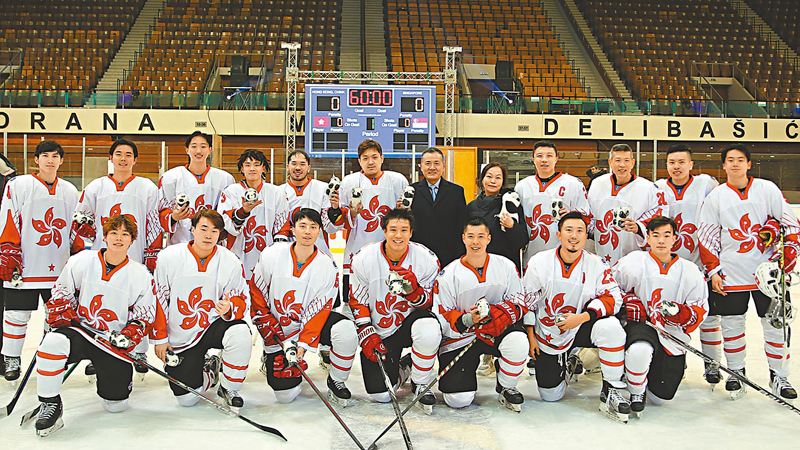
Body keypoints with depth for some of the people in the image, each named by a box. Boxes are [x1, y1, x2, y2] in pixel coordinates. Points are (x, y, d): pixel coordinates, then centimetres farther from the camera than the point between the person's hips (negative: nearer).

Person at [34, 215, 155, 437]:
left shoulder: (141, 275, 0)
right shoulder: (81, 262, -1)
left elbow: (144, 315, 5)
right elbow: (60, 295, 8)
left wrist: (128, 336, -11)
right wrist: (62, 319, -7)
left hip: (113, 341, 1)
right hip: (78, 330, 0)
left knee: (116, 405, -2)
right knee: (54, 342, -36)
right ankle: (51, 405, -17)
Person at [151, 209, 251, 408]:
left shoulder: (231, 262, -6)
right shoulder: (168, 257, -7)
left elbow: (242, 301, -2)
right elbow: (158, 299, 0)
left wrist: (228, 308, -26)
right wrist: (159, 337, 0)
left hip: (214, 325, 0)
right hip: (181, 337, 0)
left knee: (241, 333, -34)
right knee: (186, 398, -10)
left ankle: (229, 388, -9)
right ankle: (209, 370, 26)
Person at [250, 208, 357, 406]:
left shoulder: (328, 266, -11)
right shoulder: (271, 254, -11)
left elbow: (320, 308, -11)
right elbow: (257, 297, -6)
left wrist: (304, 343, -22)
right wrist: (278, 339, -10)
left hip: (310, 324, 1)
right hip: (277, 330, 0)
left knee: (346, 329, -30)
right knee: (285, 394, -7)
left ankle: (336, 382, -6)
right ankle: (270, 357, 26)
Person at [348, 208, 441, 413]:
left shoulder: (427, 259, -13)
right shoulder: (364, 258, -12)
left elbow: (428, 303, -6)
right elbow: (357, 302, -1)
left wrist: (414, 291, -28)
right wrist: (366, 335, -10)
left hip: (410, 318, 0)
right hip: (378, 332, 1)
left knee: (429, 330, -38)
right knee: (381, 395, -10)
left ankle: (420, 383, -9)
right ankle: (402, 368, 27)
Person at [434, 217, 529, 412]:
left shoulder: (505, 266, -2)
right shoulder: (449, 274, -7)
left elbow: (519, 302, -2)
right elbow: (442, 318, -7)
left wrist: (494, 312, -21)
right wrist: (466, 320, -27)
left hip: (496, 330, 2)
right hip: (459, 338, -1)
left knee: (518, 341, -33)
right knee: (458, 400, -14)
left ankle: (506, 388, -3)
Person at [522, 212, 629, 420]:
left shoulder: (596, 264, -7)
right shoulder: (539, 262, -9)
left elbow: (612, 297, -13)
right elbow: (526, 300, -2)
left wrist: (581, 318, -25)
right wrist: (530, 336, -3)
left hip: (580, 330, 0)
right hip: (547, 336, 0)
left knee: (611, 326, -32)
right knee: (550, 395, -2)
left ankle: (610, 391, -16)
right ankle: (564, 366, 33)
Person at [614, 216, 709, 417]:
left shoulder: (690, 271, 2)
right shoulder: (634, 262, -4)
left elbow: (700, 310, 3)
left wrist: (679, 312, -19)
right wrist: (631, 305, -8)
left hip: (673, 336, 3)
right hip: (640, 325, -2)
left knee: (659, 398, 3)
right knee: (640, 351, -41)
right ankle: (636, 393, -10)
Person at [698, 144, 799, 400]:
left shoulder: (768, 189, 3)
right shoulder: (715, 197, 5)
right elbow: (707, 237, 6)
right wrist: (713, 270, 1)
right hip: (731, 273, 0)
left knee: (775, 323, 3)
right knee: (732, 324, 4)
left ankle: (779, 376, 18)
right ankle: (735, 372, 20)